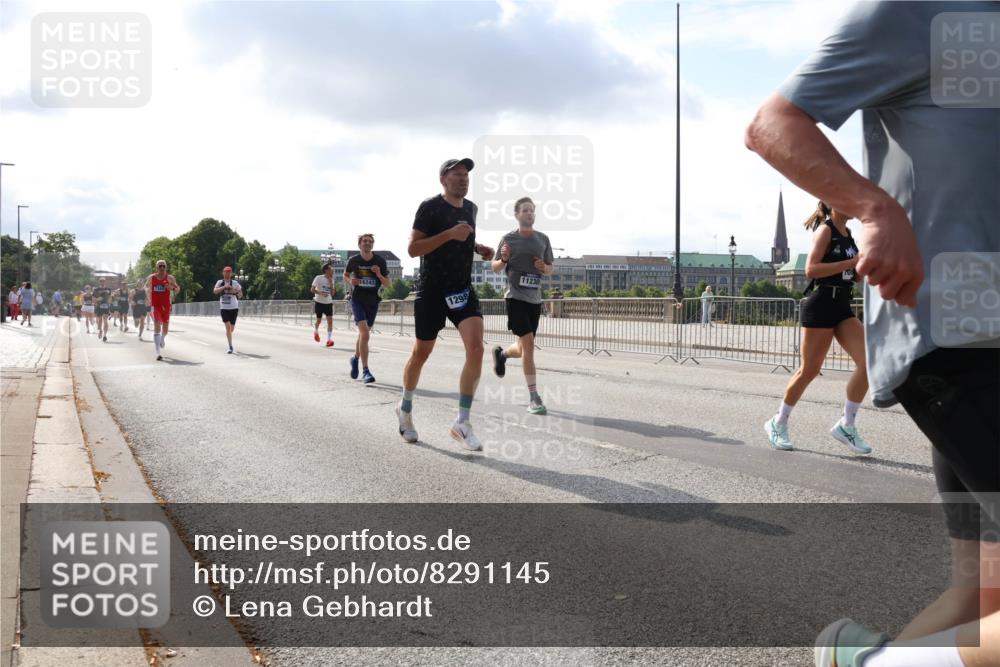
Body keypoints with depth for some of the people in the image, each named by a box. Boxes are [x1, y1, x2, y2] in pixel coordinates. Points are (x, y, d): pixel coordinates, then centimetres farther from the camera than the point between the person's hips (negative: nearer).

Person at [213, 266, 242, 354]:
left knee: (231, 328, 8)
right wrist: (224, 287, -23)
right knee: (227, 327, -12)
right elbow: (215, 291, -11)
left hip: (234, 308, 1)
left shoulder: (235, 283, 3)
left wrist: (235, 291, -16)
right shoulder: (220, 282, 4)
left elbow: (241, 294, 6)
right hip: (224, 308, -1)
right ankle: (230, 347, -10)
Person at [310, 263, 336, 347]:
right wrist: (320, 293, -24)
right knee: (319, 320, 9)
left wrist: (331, 283, -7)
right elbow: (312, 289, -10)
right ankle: (316, 331, 41)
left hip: (328, 303, 4)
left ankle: (329, 339, -14)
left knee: (330, 321, -11)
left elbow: (332, 294, 3)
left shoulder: (331, 280, 8)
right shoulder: (319, 278, -7)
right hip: (319, 302, -3)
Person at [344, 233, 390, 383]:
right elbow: (345, 275, 14)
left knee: (363, 334, 18)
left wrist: (379, 275, -18)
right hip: (358, 300, -3)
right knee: (365, 333, -20)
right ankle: (365, 371, -18)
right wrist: (350, 281, -8)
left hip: (373, 302, 3)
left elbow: (388, 284, 1)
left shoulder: (380, 261, -3)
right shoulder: (353, 260, -4)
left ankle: (356, 358, 46)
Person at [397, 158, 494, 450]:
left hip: (462, 289, 5)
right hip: (431, 291, -5)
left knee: (476, 347, -16)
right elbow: (413, 249, -15)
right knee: (421, 354, 8)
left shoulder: (471, 208, 11)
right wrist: (450, 234, -24)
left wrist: (478, 248, 9)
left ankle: (462, 423, -10)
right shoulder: (430, 207, -9)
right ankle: (405, 408, 35)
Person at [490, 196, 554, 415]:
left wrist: (544, 267, -7)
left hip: (535, 299, 5)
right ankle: (534, 398, -12)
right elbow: (495, 268, 5)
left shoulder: (543, 239, 9)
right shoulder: (509, 239, -1)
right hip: (516, 297, -5)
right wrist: (503, 259, -17)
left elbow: (550, 270, 16)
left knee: (524, 349, 12)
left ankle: (502, 353, 47)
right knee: (528, 343, -15)